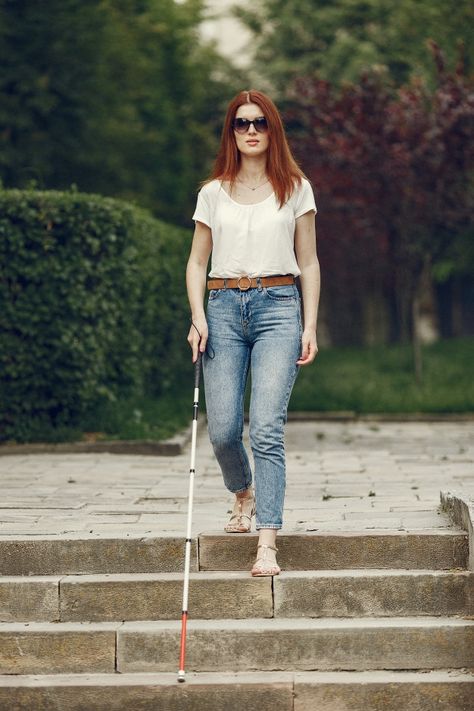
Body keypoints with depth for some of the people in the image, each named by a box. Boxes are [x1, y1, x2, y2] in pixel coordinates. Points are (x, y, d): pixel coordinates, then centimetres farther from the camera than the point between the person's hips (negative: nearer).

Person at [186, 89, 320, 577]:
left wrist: (310, 325, 1)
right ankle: (244, 495, 30)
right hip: (224, 307, 2)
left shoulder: (295, 188, 9)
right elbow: (197, 262, 14)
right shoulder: (213, 193, 12)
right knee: (222, 429, -4)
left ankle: (267, 545, -16)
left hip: (278, 306, -2)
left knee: (267, 427, -14)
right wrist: (198, 316, -1)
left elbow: (308, 263, 10)